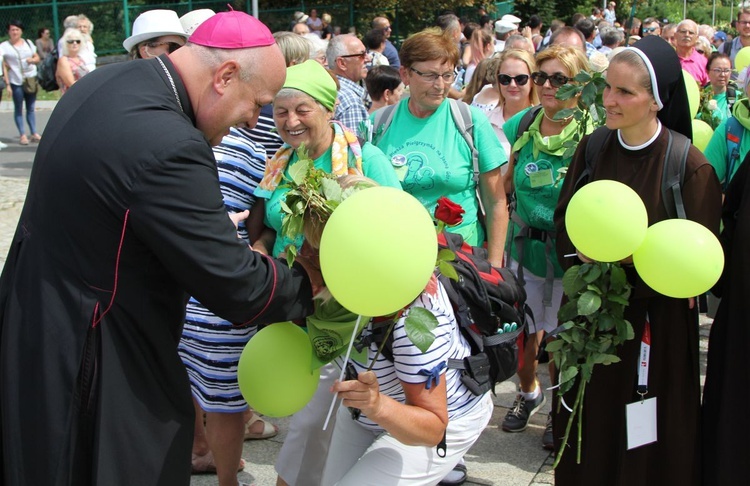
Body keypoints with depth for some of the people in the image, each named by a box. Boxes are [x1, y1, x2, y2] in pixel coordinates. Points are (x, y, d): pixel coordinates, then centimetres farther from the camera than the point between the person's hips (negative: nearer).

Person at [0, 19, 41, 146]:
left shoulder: (28, 43, 11)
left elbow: (37, 58, 17)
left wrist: (32, 60, -7)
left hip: (31, 80, 3)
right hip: (16, 82, -3)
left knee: (31, 108, 7)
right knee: (18, 109, 0)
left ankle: (34, 133, 12)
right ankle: (22, 135, 4)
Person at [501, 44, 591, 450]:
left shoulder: (591, 134, -13)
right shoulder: (519, 126, 1)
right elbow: (502, 185, 12)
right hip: (525, 246, 4)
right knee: (524, 333, 14)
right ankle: (528, 393, 44)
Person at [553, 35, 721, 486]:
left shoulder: (690, 164, -14)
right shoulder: (592, 148, 0)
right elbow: (563, 220, 6)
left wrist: (634, 255, -25)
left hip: (656, 317, -3)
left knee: (649, 436, 8)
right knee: (590, 420, 12)